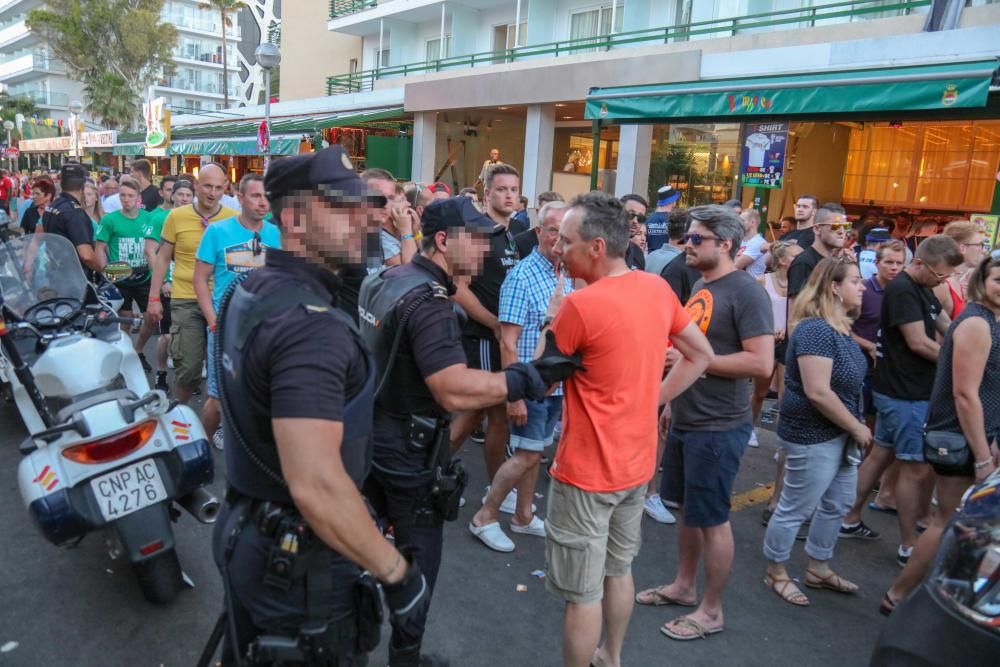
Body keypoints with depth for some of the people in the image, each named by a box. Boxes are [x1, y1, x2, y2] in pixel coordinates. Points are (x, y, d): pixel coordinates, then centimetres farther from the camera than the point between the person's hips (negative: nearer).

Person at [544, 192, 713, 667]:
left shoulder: (580, 305, -23)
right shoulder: (658, 288, -2)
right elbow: (701, 355, 9)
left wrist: (554, 320, 1)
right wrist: (654, 399, 9)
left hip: (588, 471, -8)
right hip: (637, 462, 8)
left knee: (582, 594, 9)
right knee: (618, 570, 25)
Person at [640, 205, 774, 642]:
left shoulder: (746, 292, -17)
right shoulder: (700, 286, 10)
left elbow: (761, 363, -24)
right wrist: (673, 401, 18)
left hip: (718, 428, -8)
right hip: (687, 422, 8)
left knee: (712, 519, 5)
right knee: (687, 508, 19)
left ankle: (712, 611, 22)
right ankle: (683, 586, 37)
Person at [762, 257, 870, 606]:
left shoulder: (840, 328, 8)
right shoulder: (815, 330, -23)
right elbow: (818, 393, -28)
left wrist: (855, 427, 11)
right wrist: (857, 428, -16)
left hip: (839, 434, 10)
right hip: (813, 437, -10)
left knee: (837, 503, 21)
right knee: (795, 508, 5)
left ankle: (818, 569, 38)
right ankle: (776, 573, 24)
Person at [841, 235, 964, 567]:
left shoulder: (923, 290, 12)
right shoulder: (902, 290, -18)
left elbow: (947, 328, 16)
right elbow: (919, 343, -21)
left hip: (900, 391, 10)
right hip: (905, 394, -10)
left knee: (881, 454, 16)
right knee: (916, 468, -2)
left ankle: (850, 520, 27)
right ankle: (909, 547, 9)